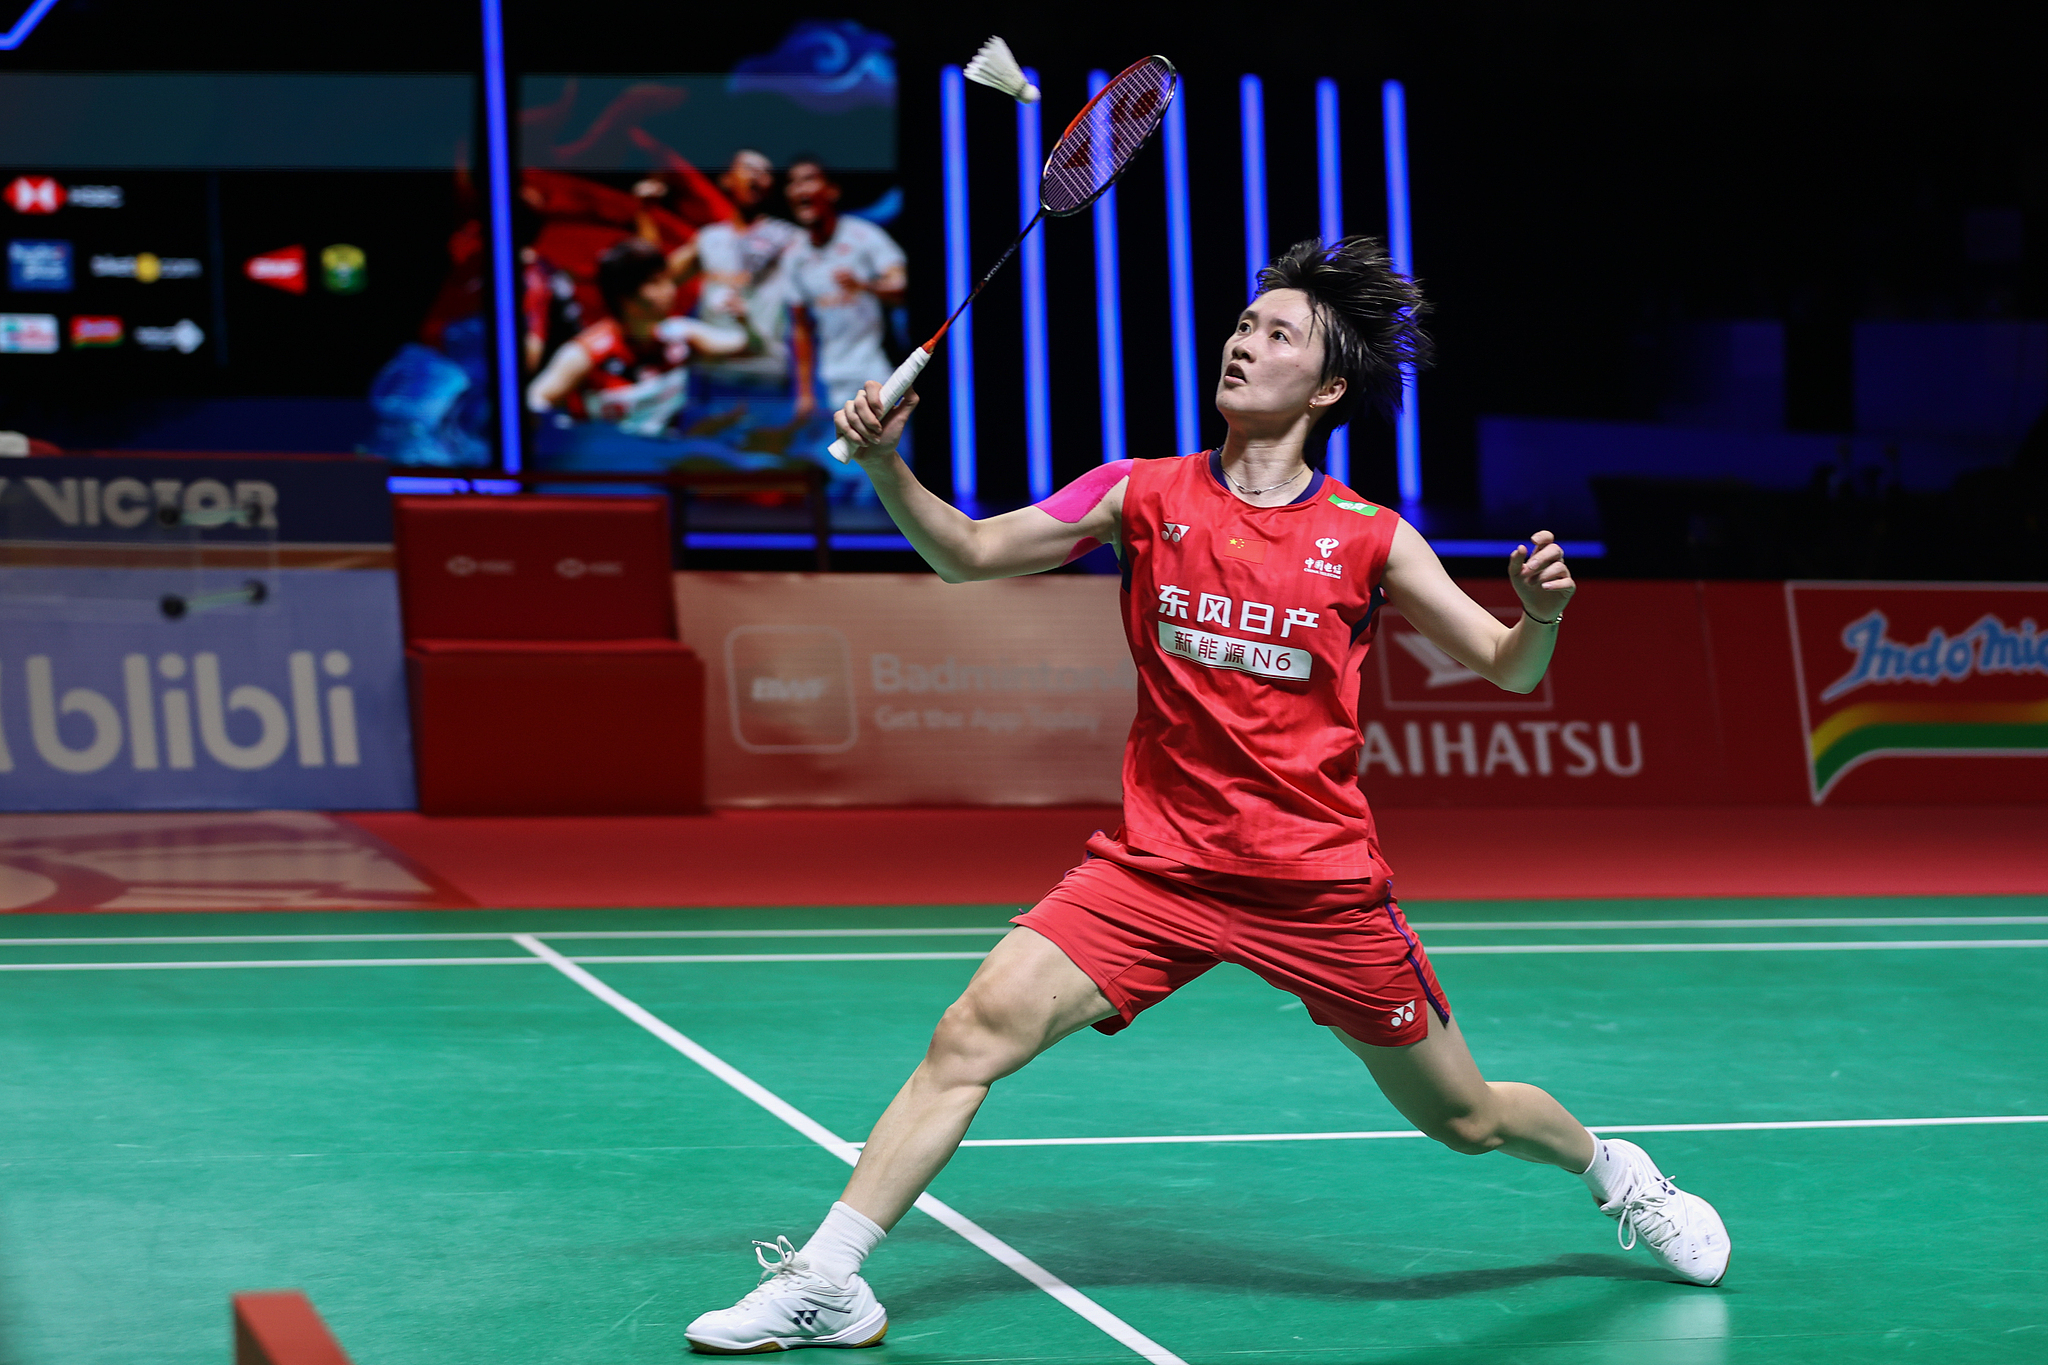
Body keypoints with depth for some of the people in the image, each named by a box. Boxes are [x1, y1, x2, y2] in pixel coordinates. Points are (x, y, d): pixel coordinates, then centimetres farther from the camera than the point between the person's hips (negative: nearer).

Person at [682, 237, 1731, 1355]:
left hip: (1322, 883, 0)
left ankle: (1613, 1171, 44)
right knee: (974, 1029, -19)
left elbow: (1507, 669, 2)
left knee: (1463, 1119, 11)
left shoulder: (1370, 540, -3)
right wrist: (886, 466, -17)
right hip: (1157, 866, 1)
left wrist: (1543, 612, -20)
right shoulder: (1146, 496, 0)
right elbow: (969, 553, 0)